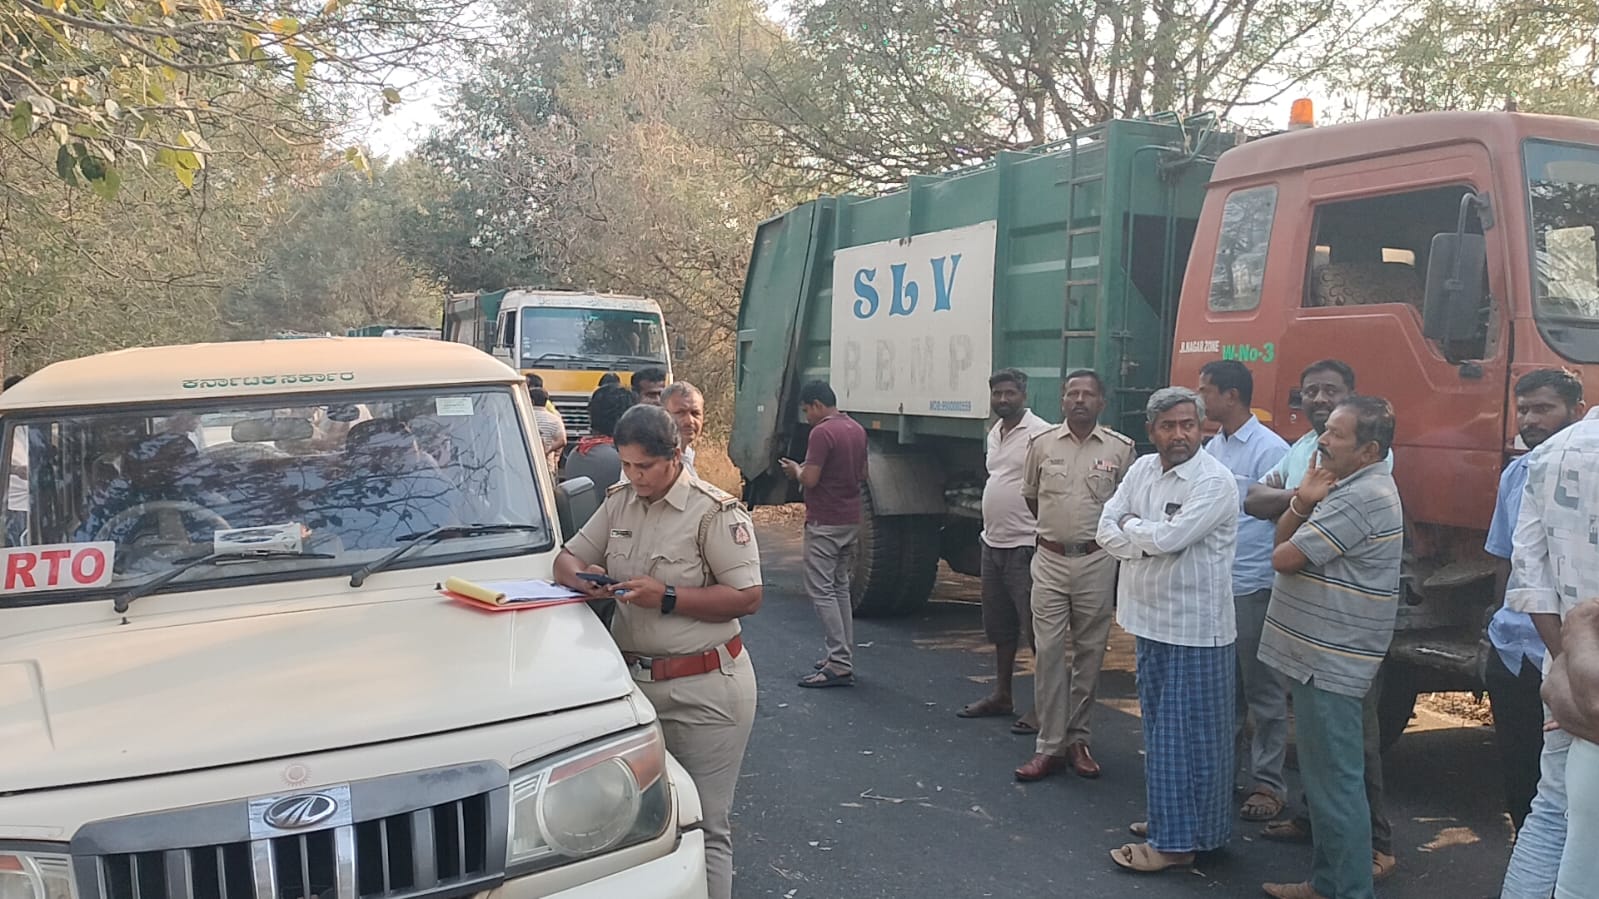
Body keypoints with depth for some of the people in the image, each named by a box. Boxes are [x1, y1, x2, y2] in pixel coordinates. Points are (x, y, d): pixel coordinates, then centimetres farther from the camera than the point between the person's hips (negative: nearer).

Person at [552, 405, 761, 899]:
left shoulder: (715, 512, -11)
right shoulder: (618, 501, 10)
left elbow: (748, 597, -15)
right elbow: (568, 556, 17)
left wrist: (668, 598, -20)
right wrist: (577, 576, -8)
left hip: (703, 691, -6)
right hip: (632, 679, 6)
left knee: (704, 827, 1)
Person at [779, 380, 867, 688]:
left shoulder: (822, 432, -18)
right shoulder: (857, 430, 10)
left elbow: (810, 479, -22)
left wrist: (795, 469, 0)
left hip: (825, 523, -9)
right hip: (851, 520, 9)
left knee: (821, 590, -5)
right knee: (840, 587, 17)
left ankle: (839, 664, -9)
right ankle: (844, 657, 21)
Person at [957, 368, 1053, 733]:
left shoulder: (1040, 434, -13)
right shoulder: (994, 434, 15)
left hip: (1025, 547, -9)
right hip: (993, 543, 9)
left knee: (1036, 628, -4)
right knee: (1000, 627, 17)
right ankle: (1001, 696, 29)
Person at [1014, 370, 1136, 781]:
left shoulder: (1121, 449, -2)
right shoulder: (1042, 444, 2)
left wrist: (1101, 535, 11)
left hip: (1097, 562, 0)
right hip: (1050, 560, 1)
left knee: (1089, 652, 7)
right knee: (1048, 651, -2)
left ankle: (1077, 739, 19)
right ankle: (1049, 746, 2)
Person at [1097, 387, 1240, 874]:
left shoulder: (1214, 480, -15)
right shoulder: (1141, 469, 7)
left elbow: (1169, 537, -23)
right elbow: (1107, 531, 2)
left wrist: (1130, 527, -5)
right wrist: (1148, 541, -15)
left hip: (1194, 627, -7)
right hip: (1150, 618, 8)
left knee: (1187, 733, 0)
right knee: (1161, 728, 17)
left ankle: (1177, 841, 7)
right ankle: (1170, 819, 30)